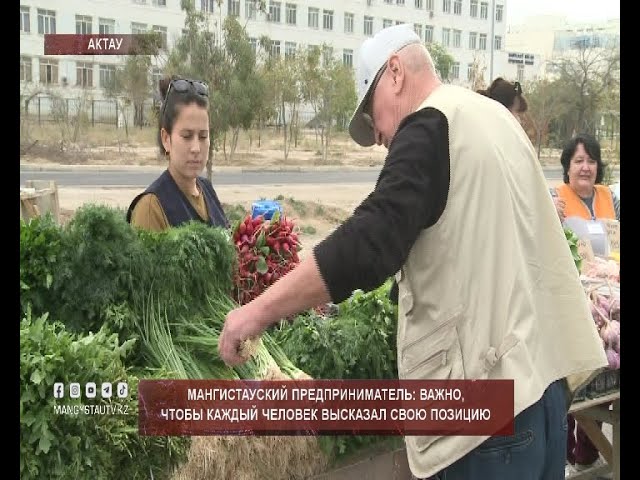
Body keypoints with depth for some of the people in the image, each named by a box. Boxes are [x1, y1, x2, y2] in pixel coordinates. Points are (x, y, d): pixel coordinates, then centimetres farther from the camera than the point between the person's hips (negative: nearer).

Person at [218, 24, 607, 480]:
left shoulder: (431, 126, -11)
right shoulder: (497, 117, 15)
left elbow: (368, 245, -24)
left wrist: (259, 310, -20)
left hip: (497, 388, -9)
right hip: (546, 369, 9)